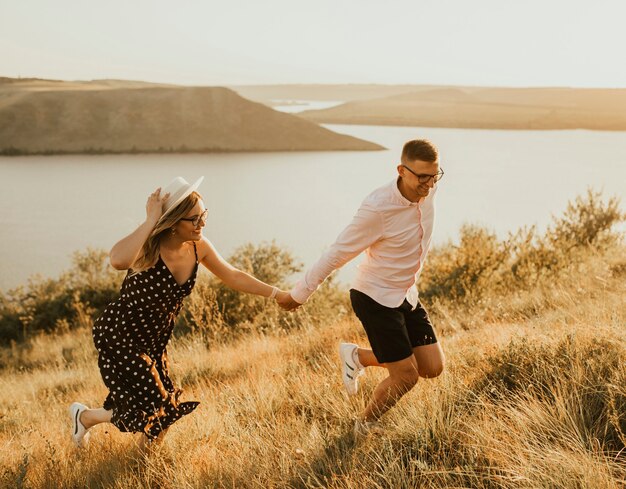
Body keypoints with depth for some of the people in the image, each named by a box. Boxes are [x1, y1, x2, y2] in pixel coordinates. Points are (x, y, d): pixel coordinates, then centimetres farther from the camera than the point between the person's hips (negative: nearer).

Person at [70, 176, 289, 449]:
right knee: (152, 409, -6)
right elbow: (118, 261, -53)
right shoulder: (148, 247, -28)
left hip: (155, 340, 7)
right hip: (119, 337, -7)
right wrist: (151, 220, -44)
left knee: (164, 410, 12)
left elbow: (233, 276, 6)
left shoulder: (198, 247, -9)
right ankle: (84, 416, 19)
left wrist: (278, 294, 6)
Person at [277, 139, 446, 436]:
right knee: (406, 376, -5)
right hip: (375, 299, -7)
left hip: (407, 296, 7)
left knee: (433, 367, 5)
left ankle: (358, 357, 24)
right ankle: (365, 427, 23)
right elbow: (337, 254, -19)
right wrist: (299, 294, -10)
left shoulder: (427, 191, -7)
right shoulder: (378, 208, -28)